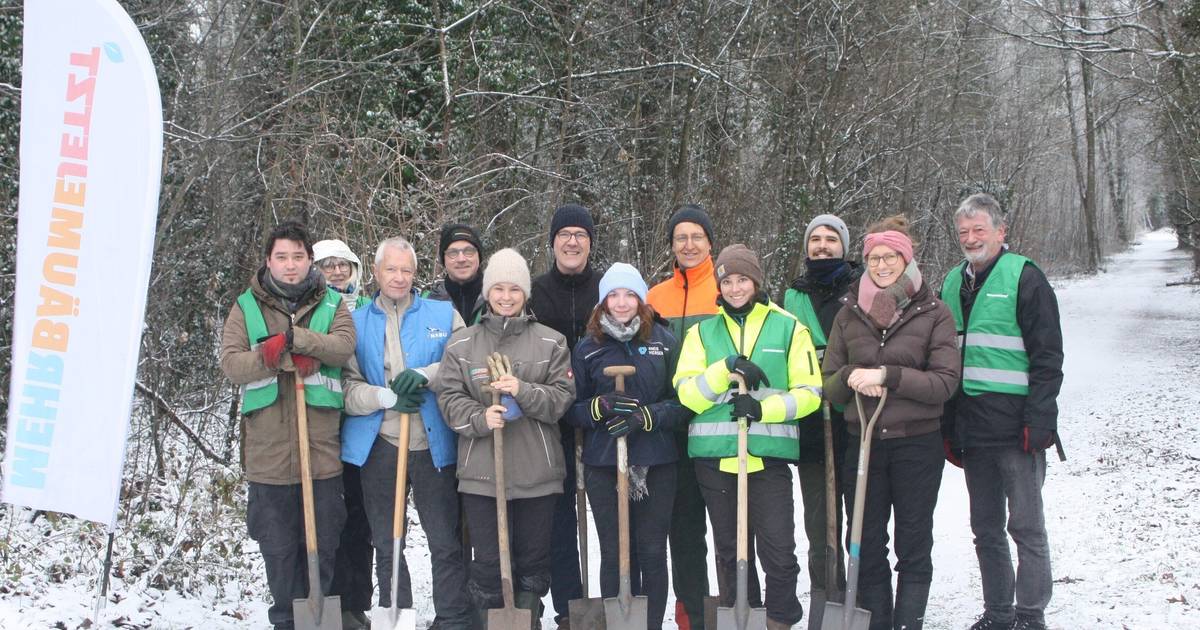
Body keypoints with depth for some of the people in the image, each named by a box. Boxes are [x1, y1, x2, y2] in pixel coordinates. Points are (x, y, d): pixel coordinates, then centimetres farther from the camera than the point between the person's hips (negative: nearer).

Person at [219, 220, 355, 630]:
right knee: (278, 548, 8)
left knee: (322, 546, 8)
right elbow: (231, 364, -6)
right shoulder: (246, 308, 7)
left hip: (321, 452, 0)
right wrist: (284, 354, -20)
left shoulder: (332, 304, 8)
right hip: (268, 453, 0)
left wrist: (292, 336, -22)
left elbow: (343, 347, -11)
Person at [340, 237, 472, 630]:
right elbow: (346, 388, 0)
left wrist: (425, 374, -17)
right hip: (378, 446, 1)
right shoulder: (356, 322, 8)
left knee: (446, 543, 1)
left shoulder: (444, 314, 7)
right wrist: (388, 397, -15)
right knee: (387, 546, 11)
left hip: (433, 445, -1)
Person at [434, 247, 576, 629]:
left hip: (537, 471, 1)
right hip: (481, 470, 0)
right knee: (488, 562, 1)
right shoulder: (461, 344, 7)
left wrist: (523, 392, -17)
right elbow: (448, 396, 2)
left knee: (533, 559, 9)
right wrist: (480, 418, -16)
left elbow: (564, 395, 0)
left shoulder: (550, 343, 6)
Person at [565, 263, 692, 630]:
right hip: (603, 465, 0)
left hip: (656, 463, 0)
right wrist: (600, 406, -14)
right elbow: (572, 409, 6)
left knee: (652, 552, 5)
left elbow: (685, 401, 2)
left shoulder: (664, 341, 4)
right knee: (614, 554, 5)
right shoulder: (587, 348, 5)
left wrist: (646, 416, -14)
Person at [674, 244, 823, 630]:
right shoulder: (703, 331, 10)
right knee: (729, 553, 12)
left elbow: (809, 392, 1)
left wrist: (764, 408, -14)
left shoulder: (788, 328, 6)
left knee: (779, 554, -6)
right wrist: (728, 367, -17)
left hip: (768, 455, -2)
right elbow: (686, 392, -2)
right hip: (714, 456, 2)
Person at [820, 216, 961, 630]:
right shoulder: (849, 313, 7)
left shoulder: (934, 313, -1)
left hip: (917, 444, -3)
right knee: (867, 548, 8)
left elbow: (945, 382, -10)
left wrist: (887, 375, -19)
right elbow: (829, 386, 8)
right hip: (862, 444, 3)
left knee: (913, 548, 6)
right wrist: (852, 376, -14)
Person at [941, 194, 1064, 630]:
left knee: (1026, 526, 0)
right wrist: (948, 428, 14)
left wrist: (1038, 421, -16)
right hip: (971, 428, 6)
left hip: (1015, 428, -6)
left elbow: (1047, 357, -9)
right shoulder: (952, 284, 14)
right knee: (986, 529, 12)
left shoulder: (1025, 278, -4)